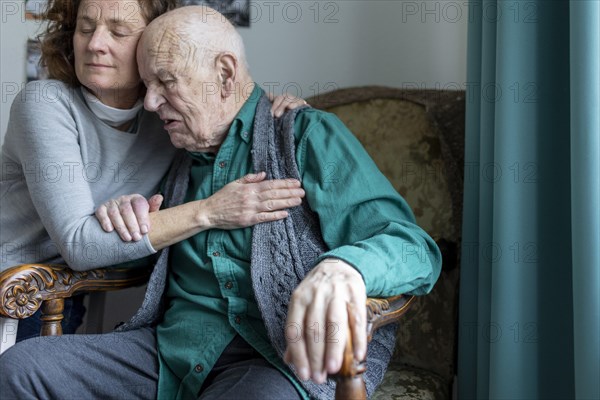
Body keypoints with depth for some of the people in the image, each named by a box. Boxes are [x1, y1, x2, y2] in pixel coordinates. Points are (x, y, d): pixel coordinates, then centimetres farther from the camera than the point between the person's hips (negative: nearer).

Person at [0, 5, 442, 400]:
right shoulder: (182, 162, 20)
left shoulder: (307, 136, -1)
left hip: (278, 358, -6)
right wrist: (128, 220, 10)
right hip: (172, 349, 6)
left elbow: (413, 248, -12)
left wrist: (342, 268, -36)